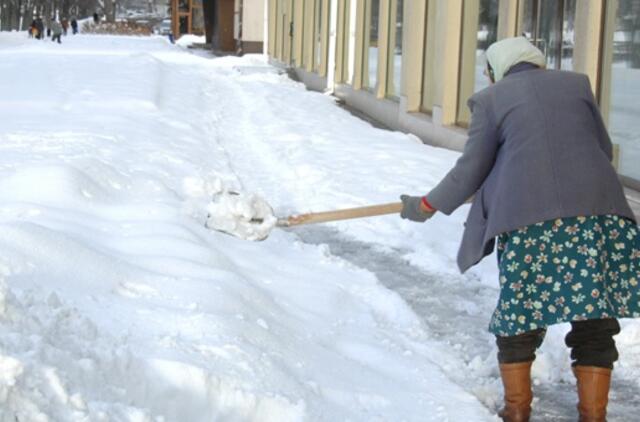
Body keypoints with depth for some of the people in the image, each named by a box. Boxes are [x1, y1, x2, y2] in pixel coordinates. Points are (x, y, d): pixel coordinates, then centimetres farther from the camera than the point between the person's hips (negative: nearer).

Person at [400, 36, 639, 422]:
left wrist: (426, 206, 25)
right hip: (597, 209, 2)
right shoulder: (576, 83, 20)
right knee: (594, 323, 9)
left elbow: (471, 170, 12)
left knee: (519, 315, 12)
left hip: (528, 219, -2)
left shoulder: (491, 98, 12)